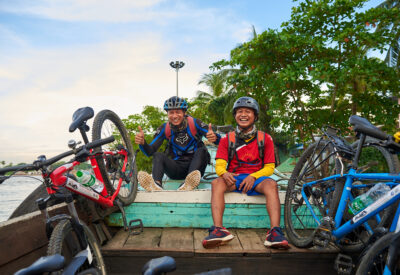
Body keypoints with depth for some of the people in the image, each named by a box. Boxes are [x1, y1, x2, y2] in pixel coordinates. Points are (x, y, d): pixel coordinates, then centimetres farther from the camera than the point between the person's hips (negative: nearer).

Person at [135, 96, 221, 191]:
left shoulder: (194, 123, -9)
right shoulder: (164, 129, -2)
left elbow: (219, 140, -17)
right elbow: (150, 152, -6)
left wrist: (214, 137, -42)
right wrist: (142, 142, -29)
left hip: (195, 166, -1)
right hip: (176, 168, 2)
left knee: (201, 151, -28)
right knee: (158, 155, -19)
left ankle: (187, 184, -51)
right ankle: (156, 184, -47)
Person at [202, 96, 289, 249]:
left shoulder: (265, 138, 8)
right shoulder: (227, 139, 9)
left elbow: (269, 167, 5)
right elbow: (219, 165, 1)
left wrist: (253, 177, -15)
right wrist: (224, 173, -25)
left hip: (256, 179, 0)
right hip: (233, 179, 1)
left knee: (271, 184, -32)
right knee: (217, 183, -30)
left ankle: (275, 232, -39)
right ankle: (218, 230, -42)